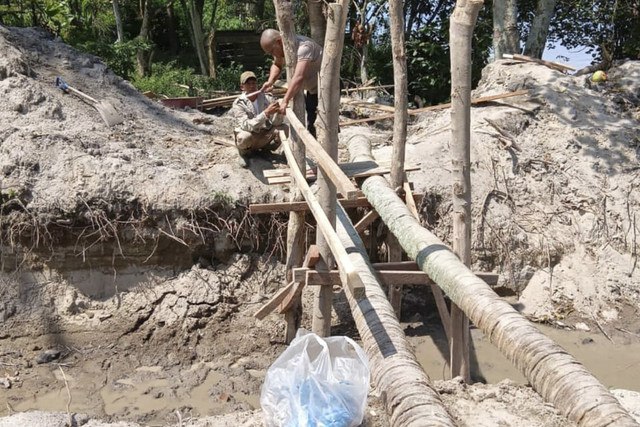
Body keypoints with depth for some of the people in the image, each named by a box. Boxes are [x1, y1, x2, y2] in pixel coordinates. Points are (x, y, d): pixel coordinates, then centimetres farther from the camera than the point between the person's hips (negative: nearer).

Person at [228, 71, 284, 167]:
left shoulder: (267, 98, -9)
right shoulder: (238, 104, -18)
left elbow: (276, 123, -13)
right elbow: (247, 126, -33)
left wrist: (279, 111, -36)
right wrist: (266, 113, -44)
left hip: (265, 136, 3)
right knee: (245, 137, -38)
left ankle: (266, 148, 8)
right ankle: (243, 153, 0)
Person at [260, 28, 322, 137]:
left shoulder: (303, 47, -35)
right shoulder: (280, 48, -8)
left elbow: (299, 77, -45)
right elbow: (277, 65, 11)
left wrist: (285, 101, -46)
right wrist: (270, 81, -9)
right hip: (312, 89, 9)